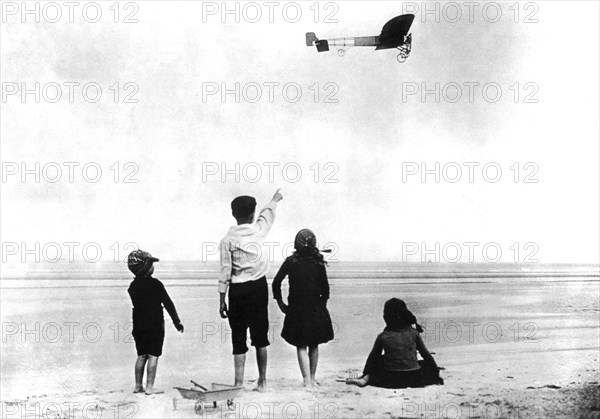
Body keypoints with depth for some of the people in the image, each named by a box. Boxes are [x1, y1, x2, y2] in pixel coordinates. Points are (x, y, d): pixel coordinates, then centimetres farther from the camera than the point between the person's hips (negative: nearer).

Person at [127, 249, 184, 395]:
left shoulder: (133, 286, 4)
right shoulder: (155, 284, -12)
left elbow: (137, 304, 12)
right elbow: (168, 303, -8)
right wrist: (177, 321, 0)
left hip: (138, 325, 6)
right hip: (155, 325, -6)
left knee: (141, 356, 14)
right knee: (153, 356, -1)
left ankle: (138, 386, 17)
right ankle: (149, 387, -3)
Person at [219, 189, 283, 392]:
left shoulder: (228, 240, -6)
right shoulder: (259, 230, -2)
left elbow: (225, 272, -5)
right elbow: (268, 213, 21)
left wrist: (222, 299, 2)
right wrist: (275, 200, 42)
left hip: (238, 290, -1)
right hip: (259, 286, 2)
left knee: (238, 337, 4)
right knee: (260, 335, 10)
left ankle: (239, 382, 1)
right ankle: (262, 381, 15)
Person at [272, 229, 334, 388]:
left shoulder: (291, 261, -6)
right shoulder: (318, 263, -3)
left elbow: (276, 282, -5)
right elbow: (325, 289, -1)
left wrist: (280, 302, 6)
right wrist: (322, 305, 13)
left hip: (296, 309, -2)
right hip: (316, 309, 2)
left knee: (301, 346, 4)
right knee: (314, 345, 16)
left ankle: (307, 380, -7)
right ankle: (312, 378, 24)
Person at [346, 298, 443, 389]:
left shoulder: (383, 337, -1)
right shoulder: (413, 333, 1)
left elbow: (372, 357, 11)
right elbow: (426, 355, 8)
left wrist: (365, 374, 27)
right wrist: (436, 372, 21)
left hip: (391, 380, -1)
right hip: (414, 379, 1)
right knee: (427, 364, 31)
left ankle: (367, 378, 4)